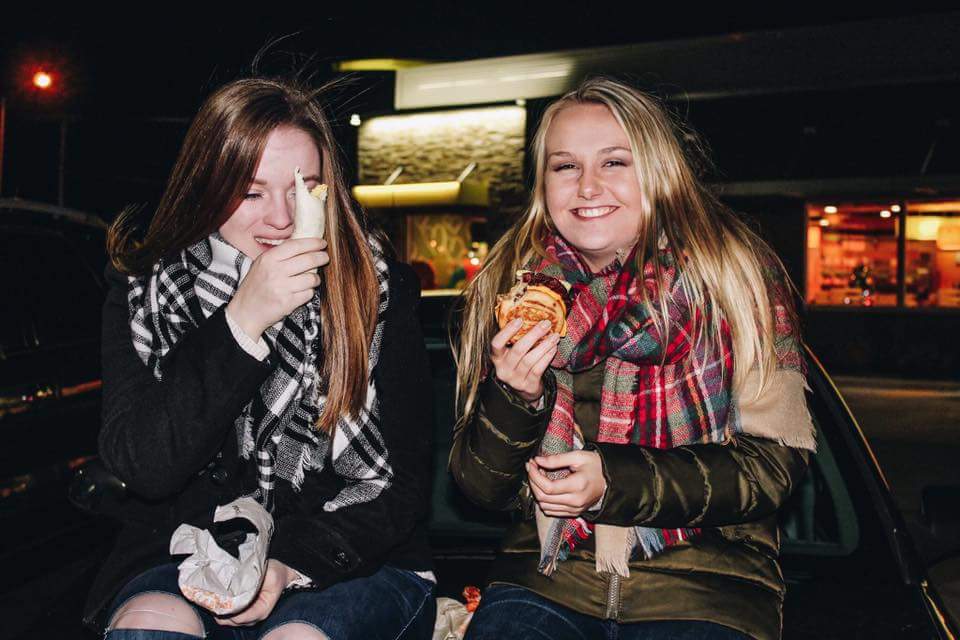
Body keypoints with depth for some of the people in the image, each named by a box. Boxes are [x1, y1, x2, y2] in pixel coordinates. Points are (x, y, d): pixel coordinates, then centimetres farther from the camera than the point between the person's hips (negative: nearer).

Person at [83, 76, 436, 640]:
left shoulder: (380, 287, -1)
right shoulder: (143, 291, 2)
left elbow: (406, 479, -2)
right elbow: (141, 465, -11)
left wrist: (294, 562, -16)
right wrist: (242, 322, -20)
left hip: (348, 563, 0)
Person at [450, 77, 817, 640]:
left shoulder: (736, 276, -3)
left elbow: (776, 459, -5)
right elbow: (479, 485, 4)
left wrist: (617, 482, -16)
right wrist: (514, 399, -16)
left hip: (702, 587, -1)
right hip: (548, 579, 2)